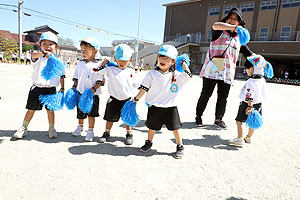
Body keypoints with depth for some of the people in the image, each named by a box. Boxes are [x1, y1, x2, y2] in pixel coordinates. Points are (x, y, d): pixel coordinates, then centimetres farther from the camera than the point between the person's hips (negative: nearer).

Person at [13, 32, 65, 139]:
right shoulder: (39, 58, -1)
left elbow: (62, 76, 9)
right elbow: (34, 56, -26)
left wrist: (62, 88, 1)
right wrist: (43, 53, -48)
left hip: (51, 89, 0)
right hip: (37, 88, 0)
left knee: (50, 109, 6)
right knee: (31, 109, 10)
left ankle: (51, 129, 23)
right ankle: (23, 128, 27)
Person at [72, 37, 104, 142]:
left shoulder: (98, 65, -8)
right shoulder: (80, 63, 7)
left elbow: (100, 81, -9)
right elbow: (76, 77, 15)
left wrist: (94, 89, -21)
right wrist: (74, 88, 7)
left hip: (92, 94, -4)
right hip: (80, 93, 5)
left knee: (91, 114, 4)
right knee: (80, 113, 17)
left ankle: (90, 131, 20)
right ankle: (80, 126, 40)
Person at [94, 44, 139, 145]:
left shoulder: (131, 71, 1)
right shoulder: (110, 69, -3)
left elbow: (136, 85, 9)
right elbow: (98, 71, -3)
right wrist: (104, 63, -1)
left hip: (127, 99, 1)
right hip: (114, 99, 0)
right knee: (110, 118, 10)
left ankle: (129, 134, 28)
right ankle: (107, 133, 29)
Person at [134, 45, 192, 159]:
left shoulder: (176, 75, 0)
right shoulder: (152, 73, -3)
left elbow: (188, 76, -3)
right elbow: (144, 88, -1)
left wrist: (183, 63, 1)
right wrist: (136, 99, -2)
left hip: (170, 107, 0)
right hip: (154, 107, 0)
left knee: (175, 128, 8)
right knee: (152, 127, 16)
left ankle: (180, 147, 27)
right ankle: (149, 143, 39)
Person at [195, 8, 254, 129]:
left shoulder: (239, 39, 20)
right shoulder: (219, 32, 5)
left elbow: (250, 55, 25)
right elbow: (215, 25, -21)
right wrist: (233, 28, -35)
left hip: (227, 73, 4)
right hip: (212, 69, -4)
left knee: (223, 97, 6)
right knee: (206, 94, -1)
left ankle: (218, 119, 22)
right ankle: (198, 116, 15)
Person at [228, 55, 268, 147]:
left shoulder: (251, 82, -22)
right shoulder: (262, 80, 5)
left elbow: (249, 96, -27)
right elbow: (263, 94, 14)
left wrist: (249, 106, -28)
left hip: (247, 104, -9)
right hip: (258, 104, 9)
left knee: (239, 121, -3)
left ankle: (240, 139, -8)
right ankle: (248, 137, 32)